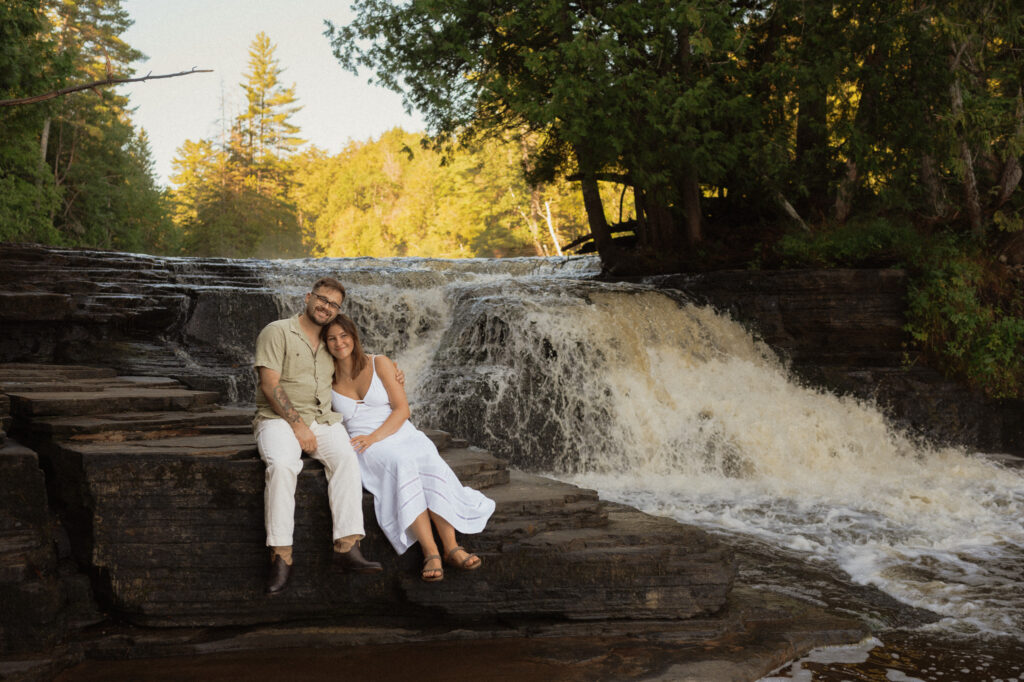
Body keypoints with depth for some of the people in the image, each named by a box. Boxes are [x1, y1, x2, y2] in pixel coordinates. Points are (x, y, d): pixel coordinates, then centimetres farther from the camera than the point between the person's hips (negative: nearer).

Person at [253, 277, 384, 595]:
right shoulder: (278, 332, 2)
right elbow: (270, 385, -8)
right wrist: (297, 425, -16)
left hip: (323, 419, 5)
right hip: (279, 417, -4)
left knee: (346, 458, -27)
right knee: (282, 465, -35)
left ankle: (347, 547, -33)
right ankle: (281, 556, -32)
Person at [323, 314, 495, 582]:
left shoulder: (379, 364, 7)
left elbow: (402, 409, 0)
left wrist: (373, 437, -15)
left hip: (399, 432, 2)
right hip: (363, 444, -2)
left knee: (431, 462, -32)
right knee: (401, 465, -36)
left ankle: (451, 548, -37)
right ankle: (430, 552, -44)